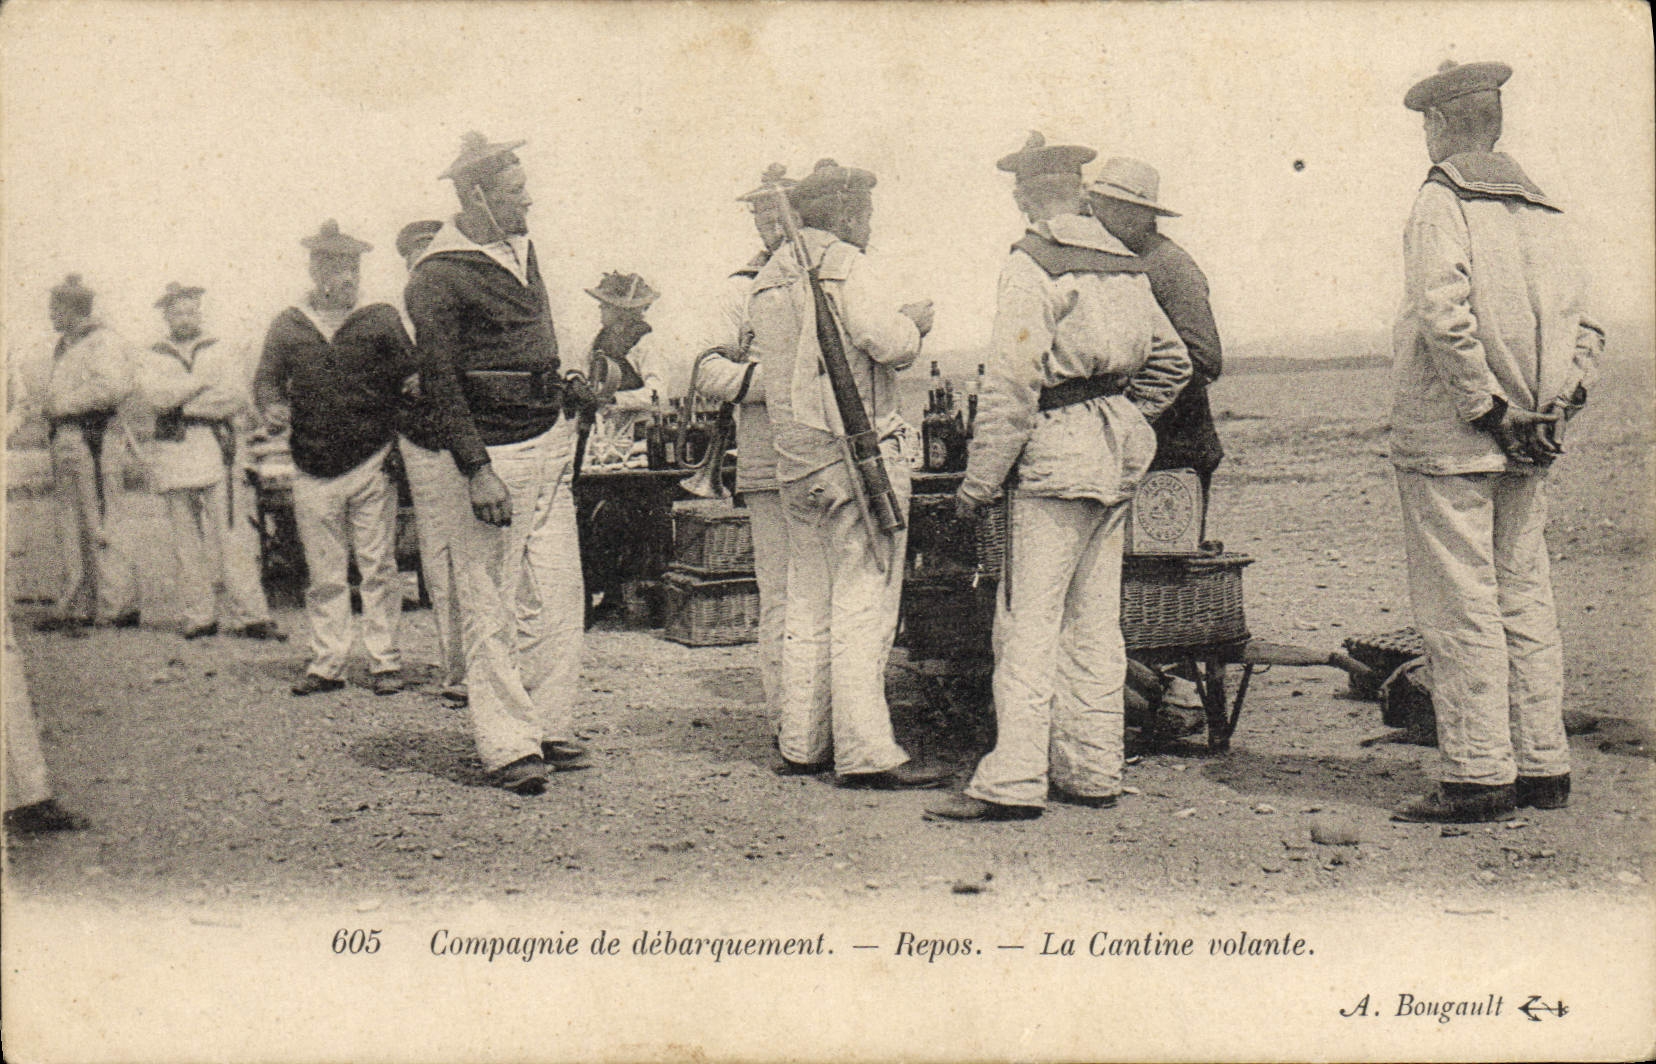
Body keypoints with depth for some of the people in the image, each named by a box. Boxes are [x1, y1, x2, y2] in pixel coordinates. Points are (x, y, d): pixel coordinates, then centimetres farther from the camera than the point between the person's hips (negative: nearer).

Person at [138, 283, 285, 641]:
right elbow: (154, 396, -7)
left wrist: (182, 403, -6)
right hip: (173, 458, 1)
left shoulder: (222, 352, 12)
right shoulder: (151, 359, 14)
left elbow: (237, 398, -4)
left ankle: (250, 615, -8)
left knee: (235, 539, -7)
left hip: (218, 454, -1)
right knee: (188, 544, 2)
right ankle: (199, 616, 9)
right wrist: (203, 383, -9)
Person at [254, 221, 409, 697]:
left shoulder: (382, 319, 6)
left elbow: (411, 379, 4)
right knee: (323, 573, 6)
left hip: (372, 464, -2)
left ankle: (385, 661, 8)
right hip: (313, 471, 2)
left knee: (378, 567, 0)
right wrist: (273, 405, -11)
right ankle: (326, 663, 14)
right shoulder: (288, 325, 12)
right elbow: (267, 379, 12)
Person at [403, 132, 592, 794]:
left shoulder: (521, 248, 12)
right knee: (493, 610, -2)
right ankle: (507, 746, 4)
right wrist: (476, 471, -19)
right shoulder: (437, 278, -13)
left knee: (558, 597, 9)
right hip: (493, 456, -8)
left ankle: (549, 726, 19)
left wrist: (571, 397, 24)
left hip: (550, 443, 8)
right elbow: (440, 382, -15)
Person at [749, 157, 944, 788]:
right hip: (856, 453, -8)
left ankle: (802, 745, 19)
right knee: (863, 604, -7)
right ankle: (866, 753, -7)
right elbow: (890, 344, -19)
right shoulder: (843, 264, -9)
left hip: (795, 459, 8)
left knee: (808, 605, 14)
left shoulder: (769, 279, 17)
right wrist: (914, 323, 4)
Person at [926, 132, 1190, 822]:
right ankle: (1092, 773, 17)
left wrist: (979, 480, -13)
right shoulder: (1123, 264, 12)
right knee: (1094, 619, 11)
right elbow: (1170, 359, 19)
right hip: (1119, 456, 8)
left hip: (1057, 454, -8)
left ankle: (1012, 783, -9)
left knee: (1028, 620, -7)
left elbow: (1013, 384, -17)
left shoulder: (1031, 267, -10)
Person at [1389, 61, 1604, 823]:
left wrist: (1487, 409, -16)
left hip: (1449, 440, -7)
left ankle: (1477, 777, -2)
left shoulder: (1440, 204, -8)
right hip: (1525, 449, 7)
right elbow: (1583, 325, 11)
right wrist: (1557, 408, 7)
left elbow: (1445, 317, -21)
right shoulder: (1541, 210, 14)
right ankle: (1543, 768, 17)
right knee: (1526, 601, 12)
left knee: (1459, 610, -4)